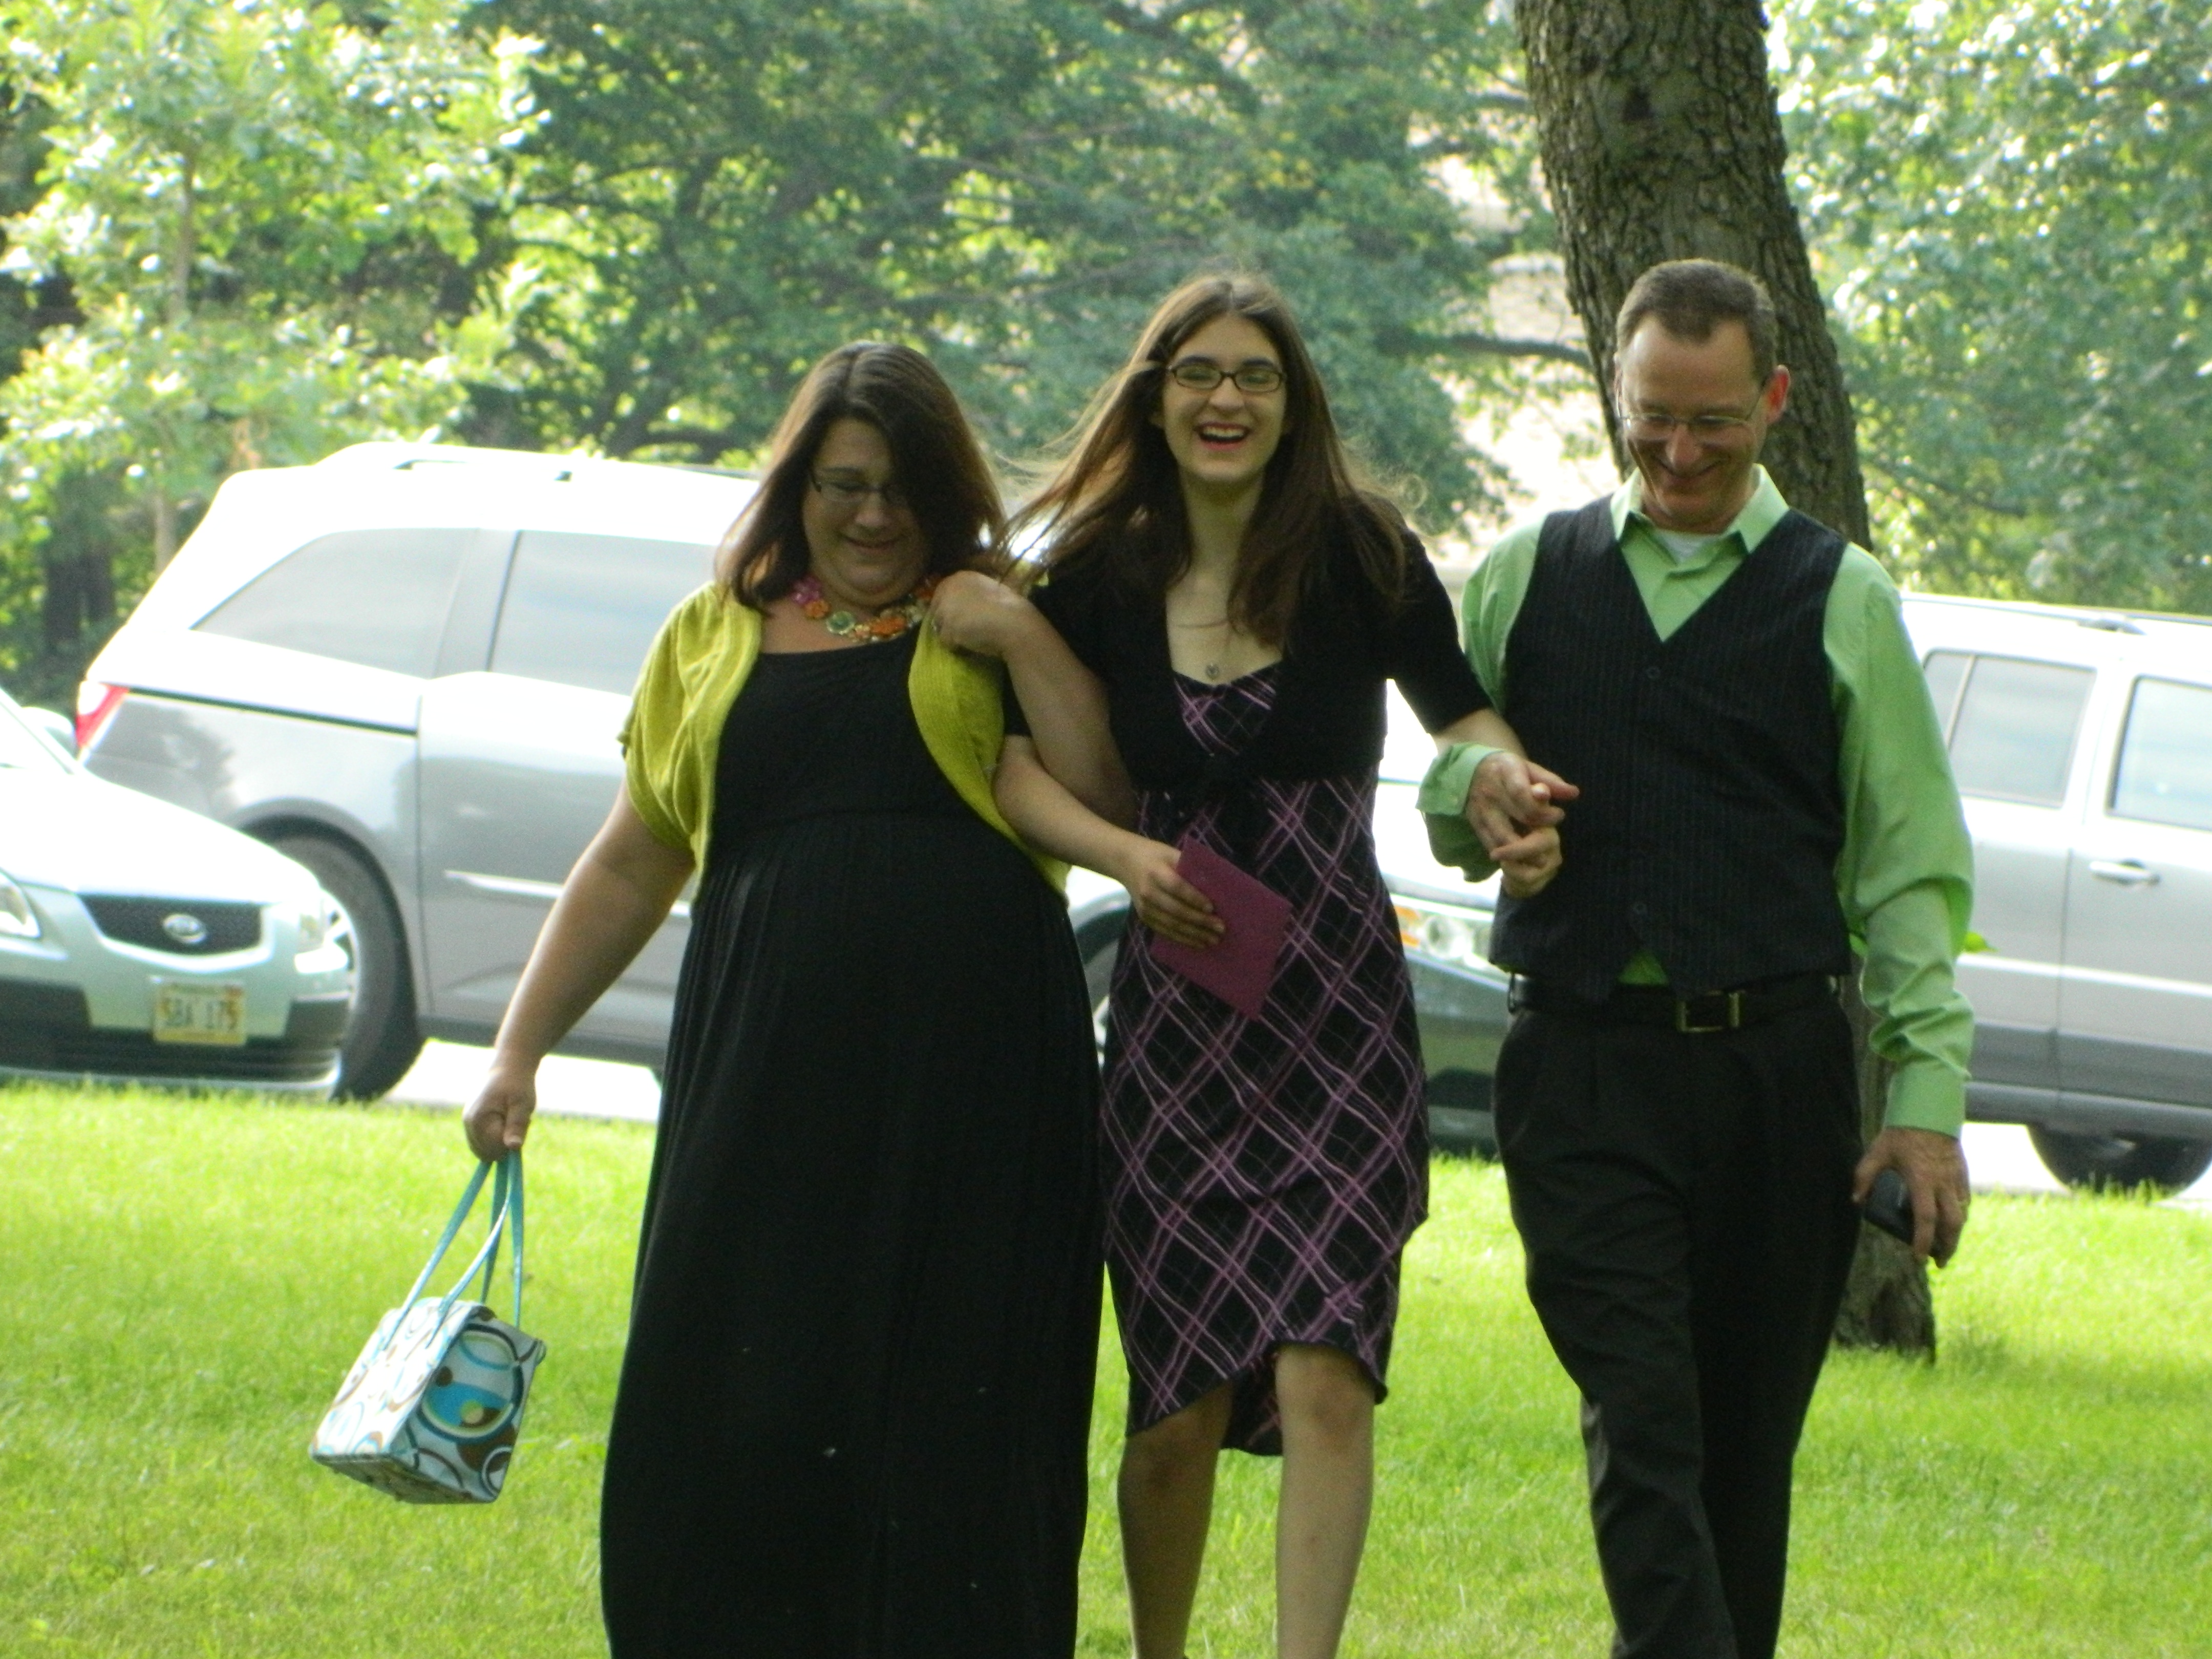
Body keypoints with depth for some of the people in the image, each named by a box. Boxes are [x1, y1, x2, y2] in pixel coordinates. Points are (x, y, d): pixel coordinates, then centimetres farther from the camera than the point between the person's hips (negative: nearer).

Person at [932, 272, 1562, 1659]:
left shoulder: (1359, 557, -1)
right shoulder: (1101, 577, 3)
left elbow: (1456, 708, 9)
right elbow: (1015, 763, -5)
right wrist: (1125, 855, -23)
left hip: (1343, 1013, -2)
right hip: (1173, 1014, 2)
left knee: (1325, 1375, -14)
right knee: (1182, 1405, 5)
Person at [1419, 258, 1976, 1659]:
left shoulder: (1842, 601, 9)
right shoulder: (1526, 579, 13)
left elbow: (1912, 870, 7)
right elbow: (1443, 806, 20)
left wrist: (1929, 1098, -2)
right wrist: (1473, 789, -6)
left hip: (1776, 1067, 0)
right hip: (1583, 1067, 0)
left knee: (1748, 1440, 4)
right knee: (1645, 1431, -12)